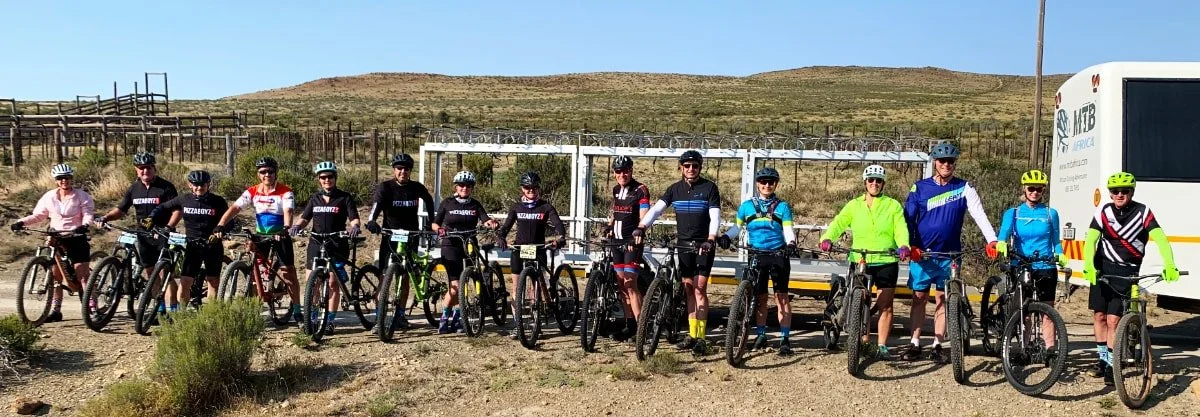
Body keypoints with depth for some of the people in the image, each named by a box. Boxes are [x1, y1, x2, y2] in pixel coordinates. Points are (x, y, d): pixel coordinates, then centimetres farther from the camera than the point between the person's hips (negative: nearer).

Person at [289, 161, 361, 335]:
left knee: (333, 283, -4)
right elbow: (305, 217, 9)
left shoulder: (344, 197, 1)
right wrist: (296, 226, -12)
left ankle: (330, 321, 4)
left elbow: (354, 218, -6)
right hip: (316, 244, 3)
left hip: (337, 245, -3)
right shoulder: (315, 198, 12)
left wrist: (354, 226, -28)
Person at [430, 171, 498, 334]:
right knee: (455, 285, -13)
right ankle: (444, 319, -1)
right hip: (451, 246, -3)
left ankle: (457, 316, 19)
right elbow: (435, 223, 4)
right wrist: (439, 229, -19)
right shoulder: (447, 203, 4)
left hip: (469, 246, 3)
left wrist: (490, 223, -29)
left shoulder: (475, 205, 8)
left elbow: (485, 219, -7)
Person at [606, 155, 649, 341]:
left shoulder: (641, 190, -8)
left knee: (630, 284, -13)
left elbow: (644, 217, -17)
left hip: (632, 242, -7)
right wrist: (608, 228, 7)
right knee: (621, 284, 7)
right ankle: (629, 324, 14)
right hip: (617, 241, 7)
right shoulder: (616, 190, 13)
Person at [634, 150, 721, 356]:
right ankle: (692, 335, 15)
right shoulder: (675, 189, 6)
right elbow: (656, 209, -5)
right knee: (689, 289, 8)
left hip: (703, 244, -4)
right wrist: (641, 227, -21)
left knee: (700, 288, -8)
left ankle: (701, 338, -5)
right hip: (684, 243, 4)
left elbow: (715, 216, -12)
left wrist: (711, 239, -29)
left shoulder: (709, 188, -4)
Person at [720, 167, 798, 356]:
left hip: (778, 255, -2)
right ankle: (761, 335, 21)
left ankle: (785, 338, 0)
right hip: (756, 256, 2)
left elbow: (788, 229, -3)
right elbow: (737, 227, 15)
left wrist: (791, 243, -23)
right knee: (760, 297, 9)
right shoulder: (746, 206, 9)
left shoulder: (782, 206, 4)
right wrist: (726, 236, -5)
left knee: (781, 296, -3)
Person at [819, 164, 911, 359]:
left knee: (885, 306, 0)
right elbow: (838, 223, -4)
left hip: (886, 262, -1)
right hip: (859, 261, 1)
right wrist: (827, 238, -24)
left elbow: (901, 228, -5)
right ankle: (861, 339, 21)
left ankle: (881, 346, 7)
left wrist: (903, 245, -27)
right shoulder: (854, 205, 9)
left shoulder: (893, 205, 7)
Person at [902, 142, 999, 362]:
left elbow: (979, 215, -9)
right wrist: (910, 245, -10)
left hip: (949, 254, 0)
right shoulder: (920, 187, 2)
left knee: (943, 299, 7)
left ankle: (938, 346, 14)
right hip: (921, 253, 0)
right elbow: (908, 218, 2)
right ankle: (915, 344, 12)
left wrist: (992, 240, -23)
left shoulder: (964, 188, 1)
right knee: (919, 297, 4)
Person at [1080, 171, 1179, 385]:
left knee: (1113, 320, -7)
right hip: (1102, 268, 2)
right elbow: (1091, 240, -13)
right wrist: (1088, 265, -30)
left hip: (1127, 271, -2)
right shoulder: (1104, 211, -5)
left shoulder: (1143, 212, -10)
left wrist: (1169, 266, -36)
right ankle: (1103, 358, 25)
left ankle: (1111, 365, 7)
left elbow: (1160, 239, -20)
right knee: (1099, 315, 7)